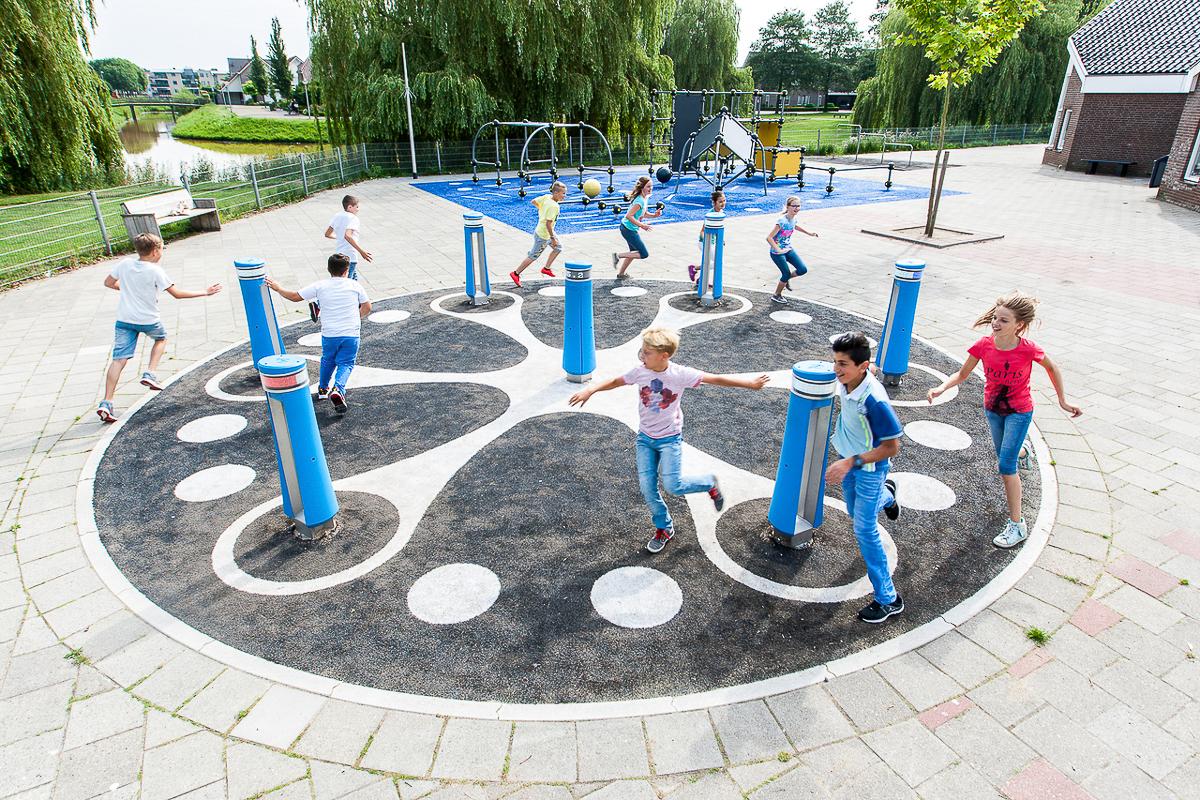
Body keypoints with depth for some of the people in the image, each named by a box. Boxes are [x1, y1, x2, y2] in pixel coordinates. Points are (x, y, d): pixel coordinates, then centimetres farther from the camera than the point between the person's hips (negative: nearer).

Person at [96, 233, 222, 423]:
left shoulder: (124, 264, 1)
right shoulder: (156, 271, -13)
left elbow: (108, 282, 14)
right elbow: (177, 294, -12)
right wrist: (204, 293, -6)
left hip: (124, 319, 4)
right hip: (148, 320, -4)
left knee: (119, 359, 0)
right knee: (161, 338, 30)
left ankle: (106, 403, -6)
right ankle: (150, 373, 14)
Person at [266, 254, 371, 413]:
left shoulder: (320, 286, -2)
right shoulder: (355, 285, -1)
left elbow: (295, 297, 3)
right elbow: (367, 307, 5)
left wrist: (277, 288, 18)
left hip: (329, 335, 2)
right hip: (351, 334, -1)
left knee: (327, 361, 24)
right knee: (346, 364, 5)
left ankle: (323, 389, 42)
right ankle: (338, 389, -21)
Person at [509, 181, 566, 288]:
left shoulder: (547, 197, -6)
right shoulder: (554, 206, -30)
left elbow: (534, 201, 5)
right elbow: (548, 224, -31)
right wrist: (553, 238, -23)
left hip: (541, 230, 9)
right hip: (543, 236, -9)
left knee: (558, 248, 20)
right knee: (533, 256, 5)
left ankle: (546, 268, 32)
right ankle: (516, 273, 16)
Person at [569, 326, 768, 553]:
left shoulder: (680, 375, -19)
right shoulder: (640, 372, -10)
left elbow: (716, 379, -17)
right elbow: (616, 382, 6)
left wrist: (750, 383, -16)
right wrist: (590, 390, -1)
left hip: (670, 438, -4)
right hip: (645, 437, 4)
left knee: (673, 485, -13)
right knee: (647, 487, 2)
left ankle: (709, 484, 18)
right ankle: (664, 528, 25)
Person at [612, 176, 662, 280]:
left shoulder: (645, 198, 4)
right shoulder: (640, 201, -26)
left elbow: (643, 214, 16)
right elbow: (629, 216, -30)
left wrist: (654, 215, -1)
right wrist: (641, 225, -26)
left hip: (631, 229, 10)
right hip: (629, 229, -10)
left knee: (634, 251, 25)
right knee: (644, 254, -5)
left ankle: (620, 274, 37)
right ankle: (618, 256, 2)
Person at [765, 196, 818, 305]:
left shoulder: (793, 219, -2)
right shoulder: (782, 221, -26)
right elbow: (769, 238, -29)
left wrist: (808, 232, 30)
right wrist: (778, 250, -34)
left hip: (788, 249, 7)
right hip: (777, 253, -7)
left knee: (803, 270, -1)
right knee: (787, 274, -2)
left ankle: (786, 278, 28)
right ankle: (776, 296, 20)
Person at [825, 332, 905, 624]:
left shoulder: (874, 400, -34)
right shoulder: (845, 381, -13)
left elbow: (891, 446, -28)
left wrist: (850, 462, -33)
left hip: (870, 467, -7)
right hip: (850, 459, 7)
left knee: (864, 529, -5)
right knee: (855, 511, 28)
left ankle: (887, 599, 8)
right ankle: (886, 494, 61)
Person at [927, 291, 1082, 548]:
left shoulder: (1028, 350, -26)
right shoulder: (984, 346, -19)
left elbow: (1051, 368, -5)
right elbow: (962, 375, -8)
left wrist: (1063, 402, 0)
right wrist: (941, 388, -27)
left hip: (1019, 412, -4)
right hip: (992, 409, 4)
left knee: (1006, 467, -9)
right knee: (1005, 456, 25)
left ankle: (1017, 525, 3)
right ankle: (1021, 452, 66)